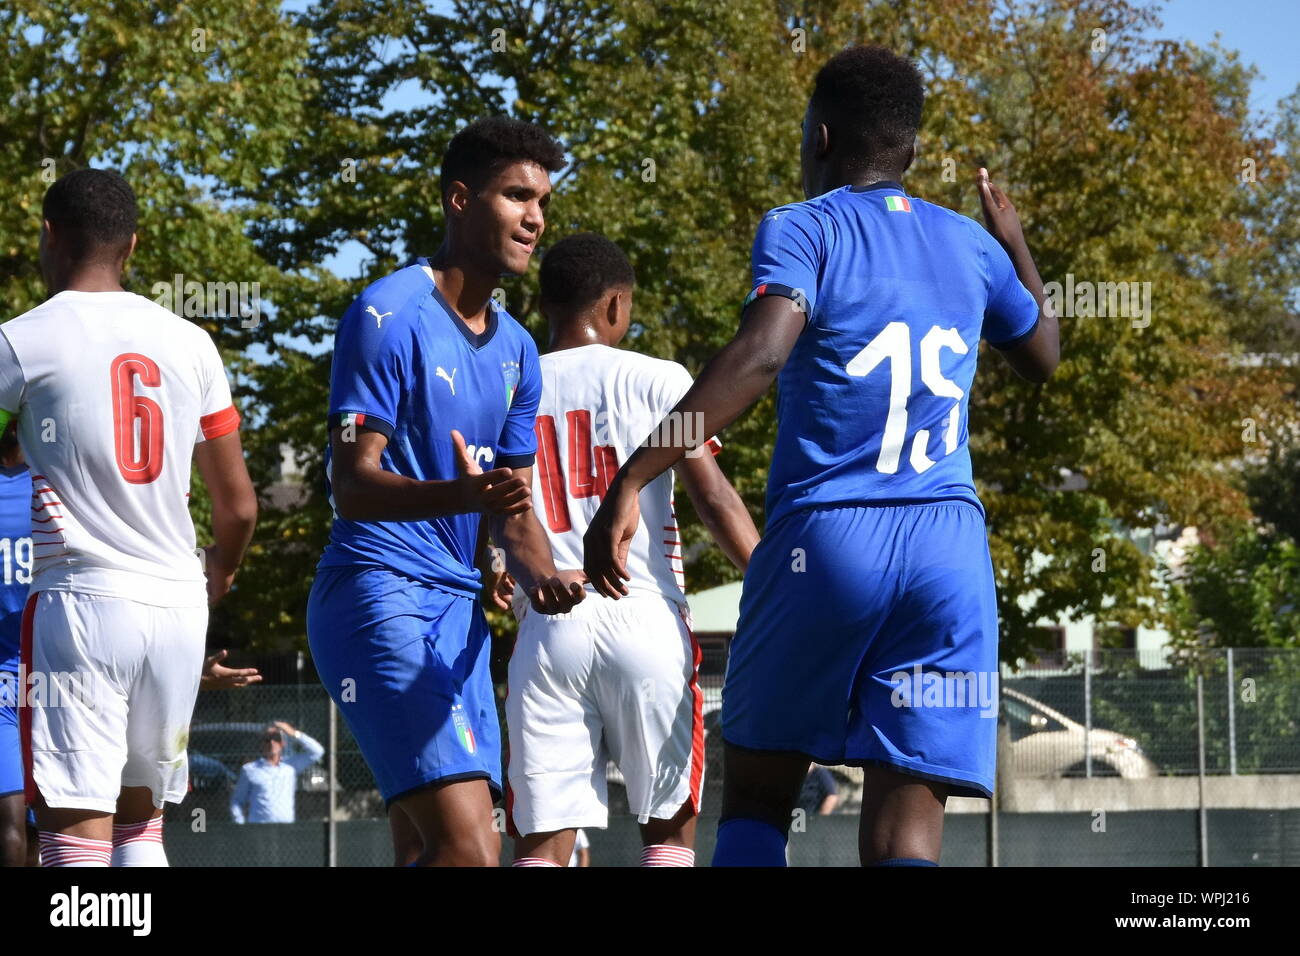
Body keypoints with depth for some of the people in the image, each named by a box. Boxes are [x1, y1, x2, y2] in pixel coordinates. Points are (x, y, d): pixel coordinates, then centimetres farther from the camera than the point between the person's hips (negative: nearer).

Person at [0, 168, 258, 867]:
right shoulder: (190, 344, 8)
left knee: (76, 835, -8)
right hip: (177, 603, 5)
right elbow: (238, 506, 13)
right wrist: (219, 571, 33)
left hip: (79, 600, -5)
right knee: (139, 823, 18)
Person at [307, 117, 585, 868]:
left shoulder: (516, 350, 17)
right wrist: (464, 495, -36)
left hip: (457, 607, 9)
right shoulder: (390, 315, -10)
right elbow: (352, 487, -17)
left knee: (432, 854, 7)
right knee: (467, 848, -21)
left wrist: (543, 577, -4)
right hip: (378, 591, -9)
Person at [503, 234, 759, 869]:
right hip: (646, 621, -2)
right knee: (671, 826, 9)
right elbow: (714, 499, -7)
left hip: (547, 632, 2)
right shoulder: (657, 380, 1)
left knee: (540, 842, 0)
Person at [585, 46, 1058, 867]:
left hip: (826, 533, -3)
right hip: (949, 546, 3)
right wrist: (1015, 245, 52)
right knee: (905, 835, -5)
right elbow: (1043, 357, 35)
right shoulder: (970, 246, 15)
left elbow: (760, 356, -18)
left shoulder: (803, 230, 1)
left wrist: (631, 480, -22)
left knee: (756, 795, 14)